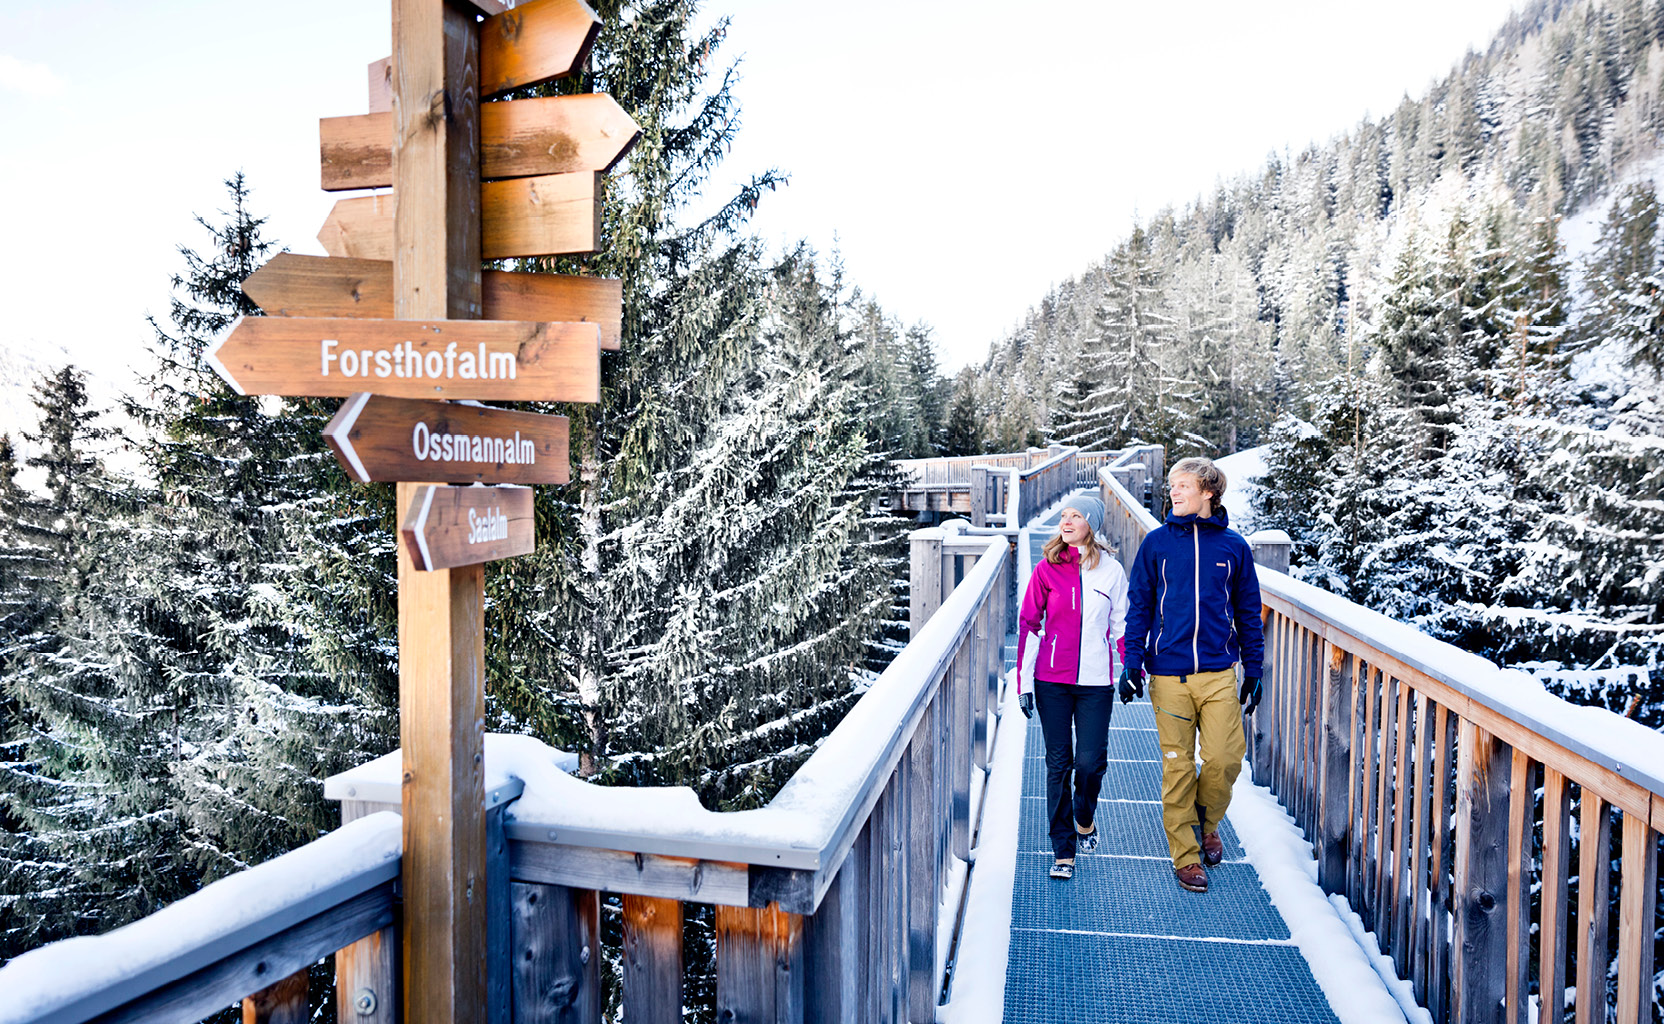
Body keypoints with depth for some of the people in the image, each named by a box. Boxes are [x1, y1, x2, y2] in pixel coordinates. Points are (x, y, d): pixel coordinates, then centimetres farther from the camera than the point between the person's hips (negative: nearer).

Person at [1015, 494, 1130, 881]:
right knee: (1058, 764, 3)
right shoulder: (1047, 569, 1)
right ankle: (1063, 852, 15)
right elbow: (1028, 624, 3)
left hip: (1096, 681, 0)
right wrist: (1023, 681, -1)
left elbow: (1122, 625, 10)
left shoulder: (1111, 570, 2)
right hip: (1052, 680, 0)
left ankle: (1084, 820, 29)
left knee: (1090, 761, -4)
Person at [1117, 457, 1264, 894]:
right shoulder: (1157, 543, 3)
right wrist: (1132, 662, -3)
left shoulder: (1233, 545, 5)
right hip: (1169, 673, 0)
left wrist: (1253, 669, 10)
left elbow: (1248, 612, 11)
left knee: (1225, 758, -6)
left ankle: (1206, 820, 25)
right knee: (1177, 766, 4)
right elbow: (1139, 606, 4)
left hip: (1219, 673, 1)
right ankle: (1185, 855, 18)